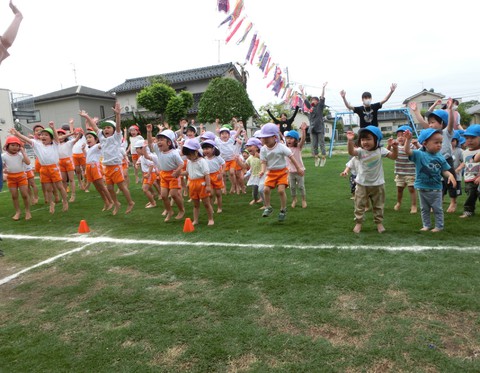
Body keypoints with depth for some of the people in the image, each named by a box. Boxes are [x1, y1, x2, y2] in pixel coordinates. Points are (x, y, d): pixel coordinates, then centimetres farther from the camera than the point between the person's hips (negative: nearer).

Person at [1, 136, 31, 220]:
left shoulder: (20, 154, -4)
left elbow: (28, 162, -19)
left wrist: (23, 151, -15)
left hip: (21, 176, -1)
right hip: (11, 177, 1)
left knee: (25, 195, 0)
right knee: (14, 196, 7)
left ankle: (27, 211, 13)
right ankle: (18, 211, 19)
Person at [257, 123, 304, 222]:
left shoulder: (281, 147, -14)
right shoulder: (263, 149, -4)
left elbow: (291, 157, -9)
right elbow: (264, 162, -3)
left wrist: (298, 168, -7)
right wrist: (263, 170, -24)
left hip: (282, 171, -3)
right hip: (271, 172, 4)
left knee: (281, 190, -14)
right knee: (266, 189, -9)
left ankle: (283, 210, 6)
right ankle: (268, 207, 14)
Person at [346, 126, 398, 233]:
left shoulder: (380, 150, -6)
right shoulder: (360, 151, -12)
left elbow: (394, 157, -4)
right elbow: (351, 152, -34)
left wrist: (394, 147, -23)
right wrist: (350, 141, -51)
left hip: (377, 184, 1)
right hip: (362, 184, -1)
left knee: (378, 205, 13)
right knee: (359, 205, 6)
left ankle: (379, 222, 27)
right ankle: (358, 223, 18)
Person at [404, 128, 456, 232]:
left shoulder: (440, 158, -3)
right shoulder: (419, 154, -9)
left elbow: (444, 171, 2)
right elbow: (407, 151, -22)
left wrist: (450, 175, -19)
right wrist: (408, 139, -35)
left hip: (436, 189, 0)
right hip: (422, 188, 0)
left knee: (437, 209, 9)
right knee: (424, 209, 15)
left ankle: (439, 226, 22)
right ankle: (426, 225, 29)